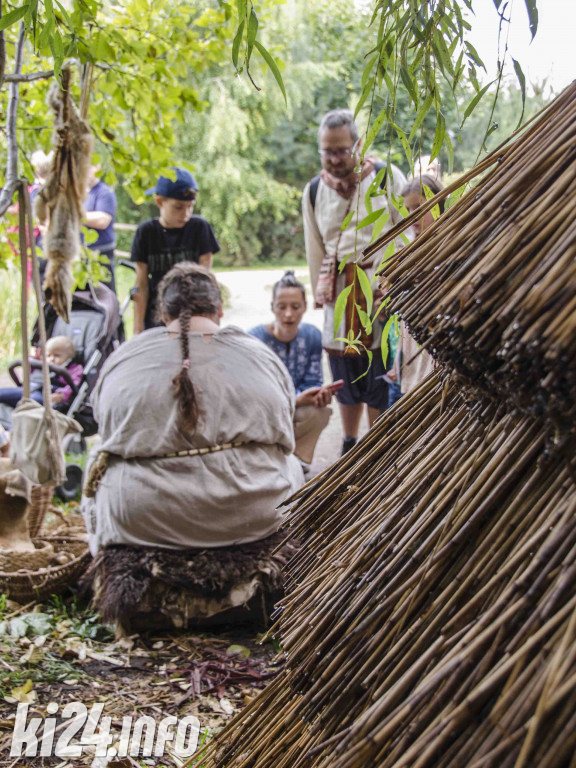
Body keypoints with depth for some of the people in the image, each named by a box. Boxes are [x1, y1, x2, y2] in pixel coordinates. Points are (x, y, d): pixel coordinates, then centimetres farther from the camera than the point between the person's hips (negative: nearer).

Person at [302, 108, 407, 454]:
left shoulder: (388, 177, -3)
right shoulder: (314, 190, 7)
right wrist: (322, 292, 12)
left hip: (381, 292, -3)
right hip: (340, 296, 3)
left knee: (381, 376, -1)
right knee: (346, 377, 10)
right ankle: (350, 445, 25)